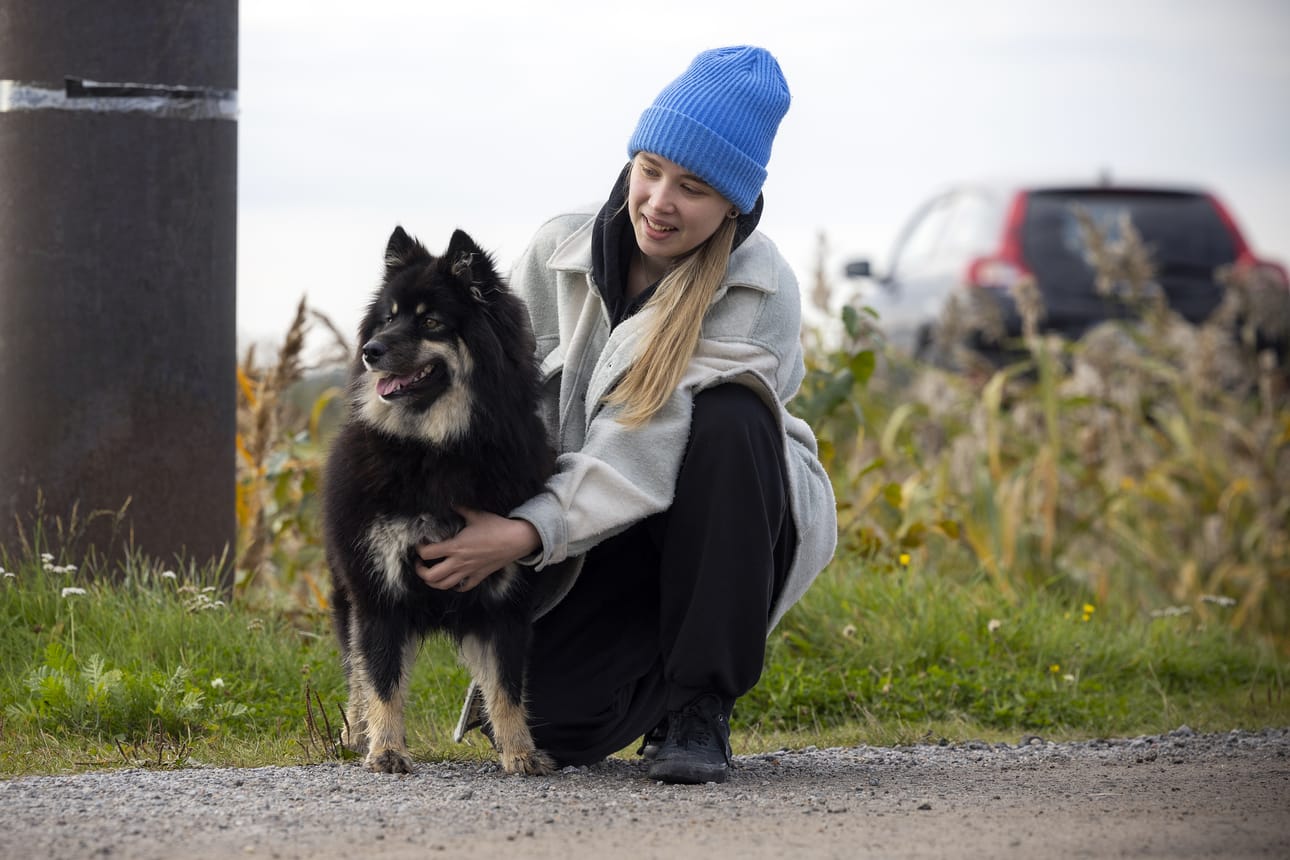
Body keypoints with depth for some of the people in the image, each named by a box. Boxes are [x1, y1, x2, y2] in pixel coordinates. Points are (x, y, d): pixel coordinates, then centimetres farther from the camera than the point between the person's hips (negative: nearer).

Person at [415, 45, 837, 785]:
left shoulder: (760, 291, -19)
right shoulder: (561, 251, -6)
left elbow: (650, 453, -27)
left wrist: (528, 533, -36)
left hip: (726, 523, -2)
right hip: (602, 537, 2)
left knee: (729, 417, -35)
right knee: (553, 723, -22)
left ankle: (699, 703, -21)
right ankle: (652, 674, 19)